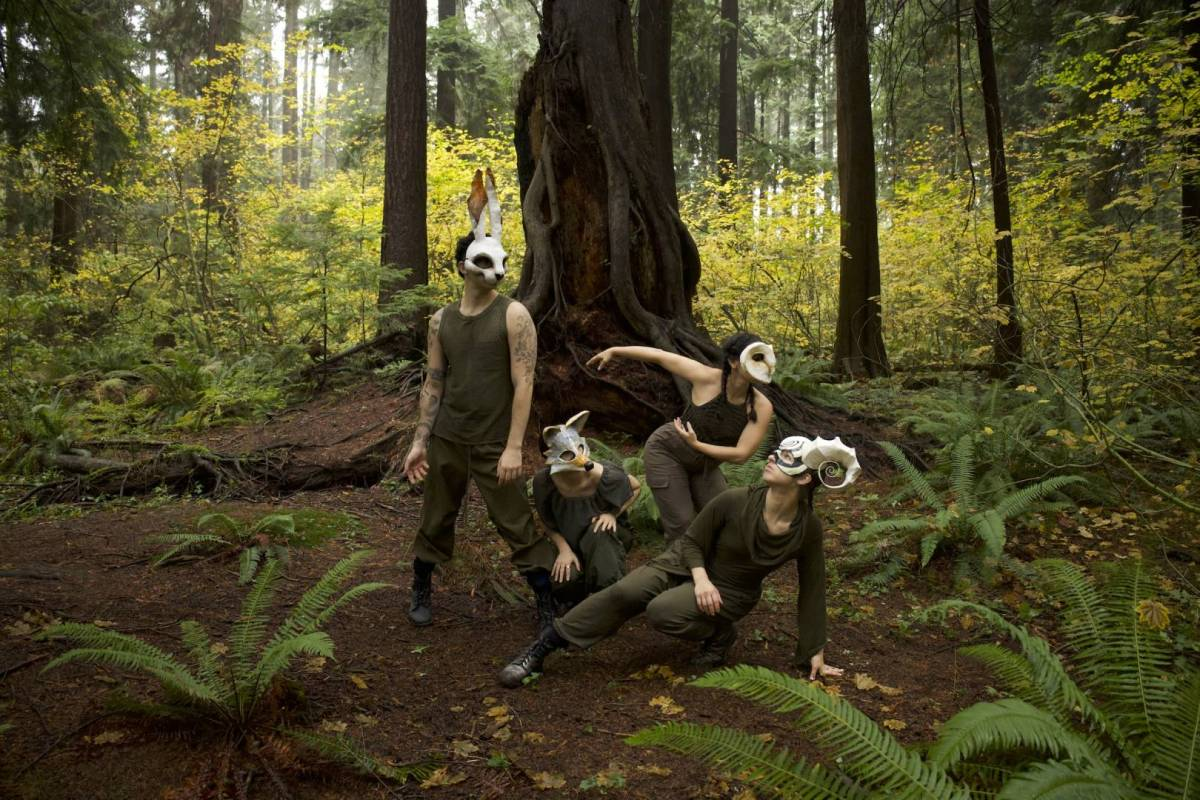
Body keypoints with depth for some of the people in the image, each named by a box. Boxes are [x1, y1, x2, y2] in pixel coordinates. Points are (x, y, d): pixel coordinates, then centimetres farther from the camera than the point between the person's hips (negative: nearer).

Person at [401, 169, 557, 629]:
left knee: (518, 527, 1)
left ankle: (549, 605, 15)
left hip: (494, 444, -4)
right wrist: (419, 441, 5)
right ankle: (421, 592, 36)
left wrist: (514, 447, -17)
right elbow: (433, 384, 9)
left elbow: (524, 384, -12)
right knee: (436, 520, 15)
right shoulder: (441, 320, 5)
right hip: (446, 440, 4)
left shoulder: (513, 315, -8)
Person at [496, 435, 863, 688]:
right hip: (690, 564, 1)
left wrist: (814, 652, -2)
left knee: (663, 612, -32)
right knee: (625, 592, -26)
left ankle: (719, 633, -4)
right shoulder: (735, 501, -20)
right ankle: (541, 648, -17)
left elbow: (811, 589, -7)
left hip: (731, 592, -1)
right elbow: (692, 541, -6)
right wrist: (701, 578, -24)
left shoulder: (808, 528, -19)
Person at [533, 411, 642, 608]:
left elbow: (636, 487, -2)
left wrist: (613, 514, -17)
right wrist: (564, 550, -21)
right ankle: (574, 602, 9)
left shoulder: (606, 476, -27)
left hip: (606, 537, -1)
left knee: (598, 532, -38)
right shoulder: (544, 481, -23)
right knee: (563, 583, -30)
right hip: (570, 541, 1)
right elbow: (548, 524, -5)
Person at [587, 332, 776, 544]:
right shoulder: (707, 378, -28)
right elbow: (659, 356, -18)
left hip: (704, 463, 4)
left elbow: (741, 454, -25)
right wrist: (613, 351, -10)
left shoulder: (761, 407, -24)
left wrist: (697, 445, -29)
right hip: (667, 452, -4)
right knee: (681, 525, -6)